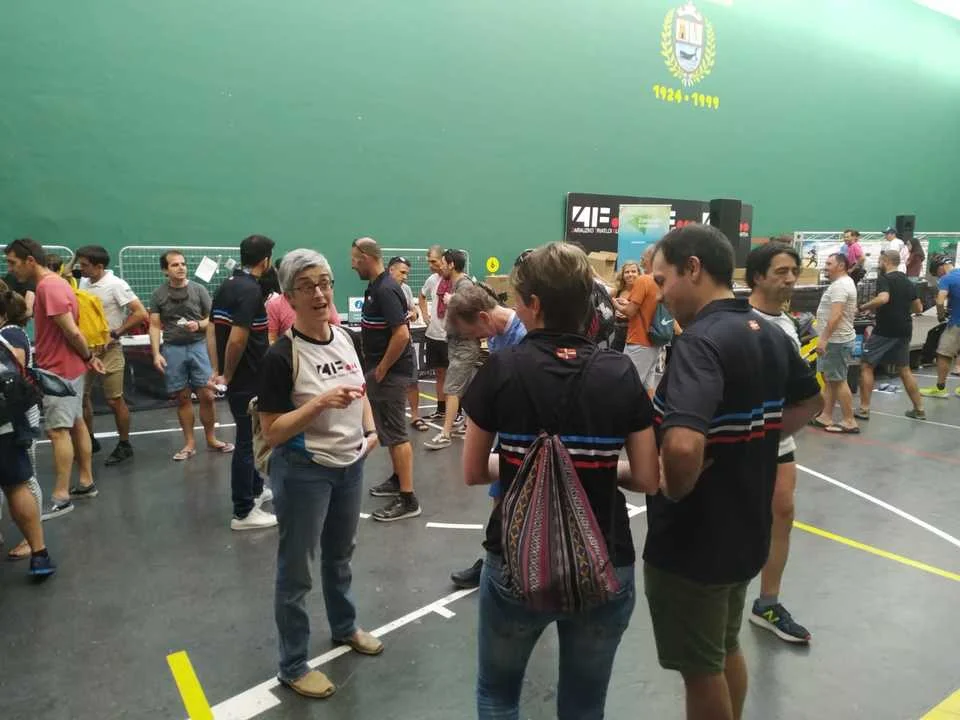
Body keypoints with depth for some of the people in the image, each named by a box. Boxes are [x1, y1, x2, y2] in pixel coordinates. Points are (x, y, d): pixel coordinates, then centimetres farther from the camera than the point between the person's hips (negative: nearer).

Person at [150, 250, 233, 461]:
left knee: (206, 395, -3)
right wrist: (156, 354, -4)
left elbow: (212, 319, 6)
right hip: (172, 349, 1)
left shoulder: (198, 289, 3)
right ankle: (189, 443, 16)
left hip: (198, 346, 0)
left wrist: (199, 325, -15)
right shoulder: (158, 295, 5)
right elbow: (155, 326, 5)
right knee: (182, 397, 6)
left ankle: (211, 439, 12)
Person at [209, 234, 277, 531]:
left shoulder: (227, 285, 9)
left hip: (236, 377, 9)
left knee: (249, 436, 23)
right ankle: (243, 512, 9)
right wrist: (228, 373, -13)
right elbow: (237, 339, -27)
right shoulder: (251, 290, -20)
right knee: (247, 440, -1)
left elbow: (212, 330, 10)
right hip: (248, 379, -9)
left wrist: (217, 370, 9)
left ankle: (255, 489, 40)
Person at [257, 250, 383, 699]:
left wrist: (370, 429, -1)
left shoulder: (344, 338, -1)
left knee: (340, 553, 25)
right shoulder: (281, 356, -19)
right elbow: (271, 432, -19)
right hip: (303, 473, -6)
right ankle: (293, 666, 28)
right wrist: (320, 403, -31)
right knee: (296, 569, 9)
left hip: (350, 465, 6)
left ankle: (344, 627, 48)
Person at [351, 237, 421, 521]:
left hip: (390, 372, -10)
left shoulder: (386, 290, -20)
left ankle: (408, 499, -1)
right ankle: (397, 479, 33)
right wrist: (373, 367, 15)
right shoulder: (375, 286, 11)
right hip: (379, 367, 10)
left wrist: (381, 369, -19)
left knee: (395, 433, -6)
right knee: (388, 429, 19)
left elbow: (401, 334, -28)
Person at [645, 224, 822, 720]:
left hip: (693, 540, -8)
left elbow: (683, 446, -41)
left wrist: (674, 491, -20)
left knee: (701, 667, 12)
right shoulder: (770, 334, 2)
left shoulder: (701, 340, -26)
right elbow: (809, 401, 20)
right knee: (727, 650, 26)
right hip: (747, 530, 8)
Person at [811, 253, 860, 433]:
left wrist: (823, 339, -29)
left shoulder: (839, 285, -19)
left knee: (838, 381, -5)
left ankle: (849, 422, 1)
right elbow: (853, 310, 23)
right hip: (835, 339, 11)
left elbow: (836, 315, -28)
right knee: (828, 379, 15)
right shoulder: (844, 282, 16)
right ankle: (826, 417, 21)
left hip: (836, 341, -11)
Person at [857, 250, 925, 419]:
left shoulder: (884, 279, -11)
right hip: (904, 331, 8)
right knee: (904, 369, 16)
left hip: (885, 331, -7)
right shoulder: (908, 282, 13)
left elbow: (883, 299, -30)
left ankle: (864, 409, 0)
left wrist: (864, 307, -16)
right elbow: (919, 309, 18)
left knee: (866, 366, 2)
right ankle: (919, 409, 20)